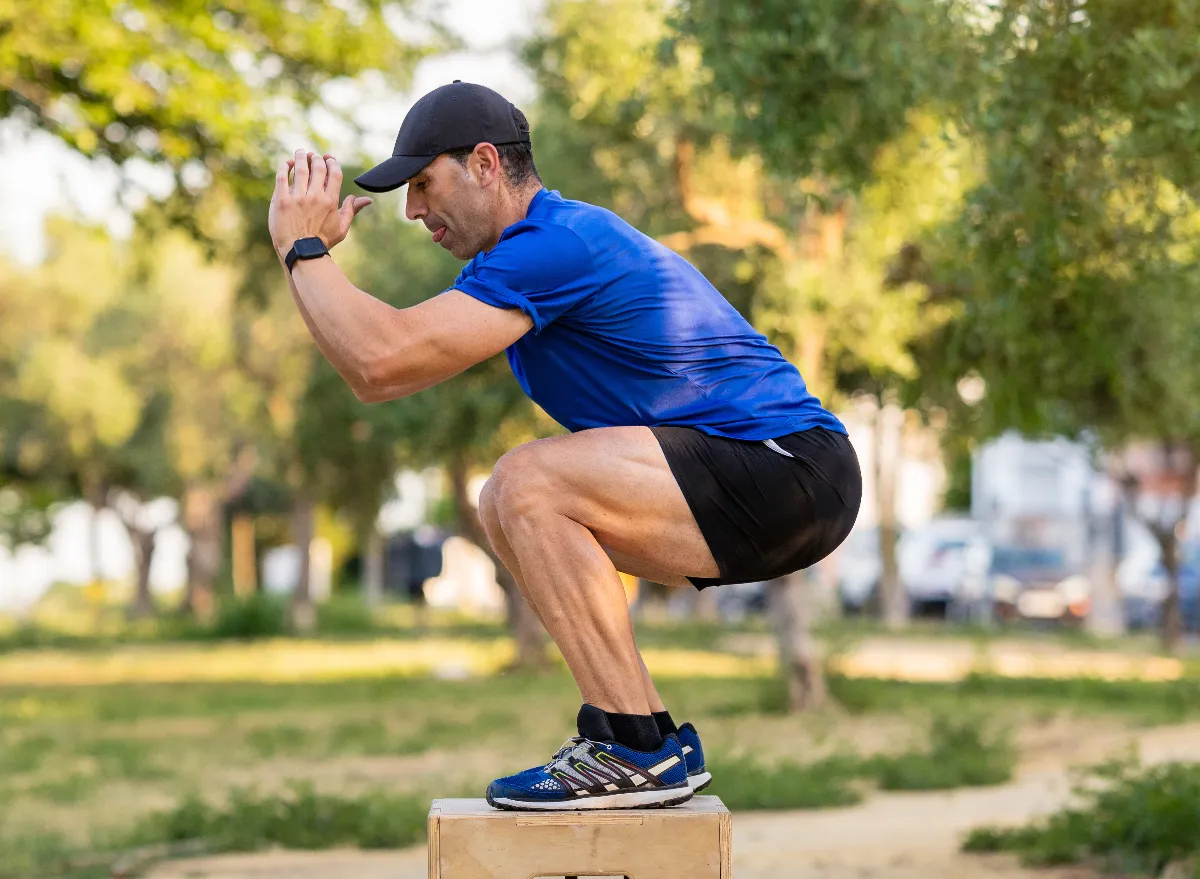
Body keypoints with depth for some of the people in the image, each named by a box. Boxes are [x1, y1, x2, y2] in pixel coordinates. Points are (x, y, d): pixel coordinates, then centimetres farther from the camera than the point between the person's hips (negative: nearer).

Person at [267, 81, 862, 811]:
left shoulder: (554, 244, -16)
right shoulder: (558, 239, 17)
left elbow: (383, 363, -23)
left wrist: (303, 249, -11)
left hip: (790, 474, -11)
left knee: (529, 484, -23)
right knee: (510, 504, 16)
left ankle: (639, 751, -16)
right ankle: (645, 738, 15)